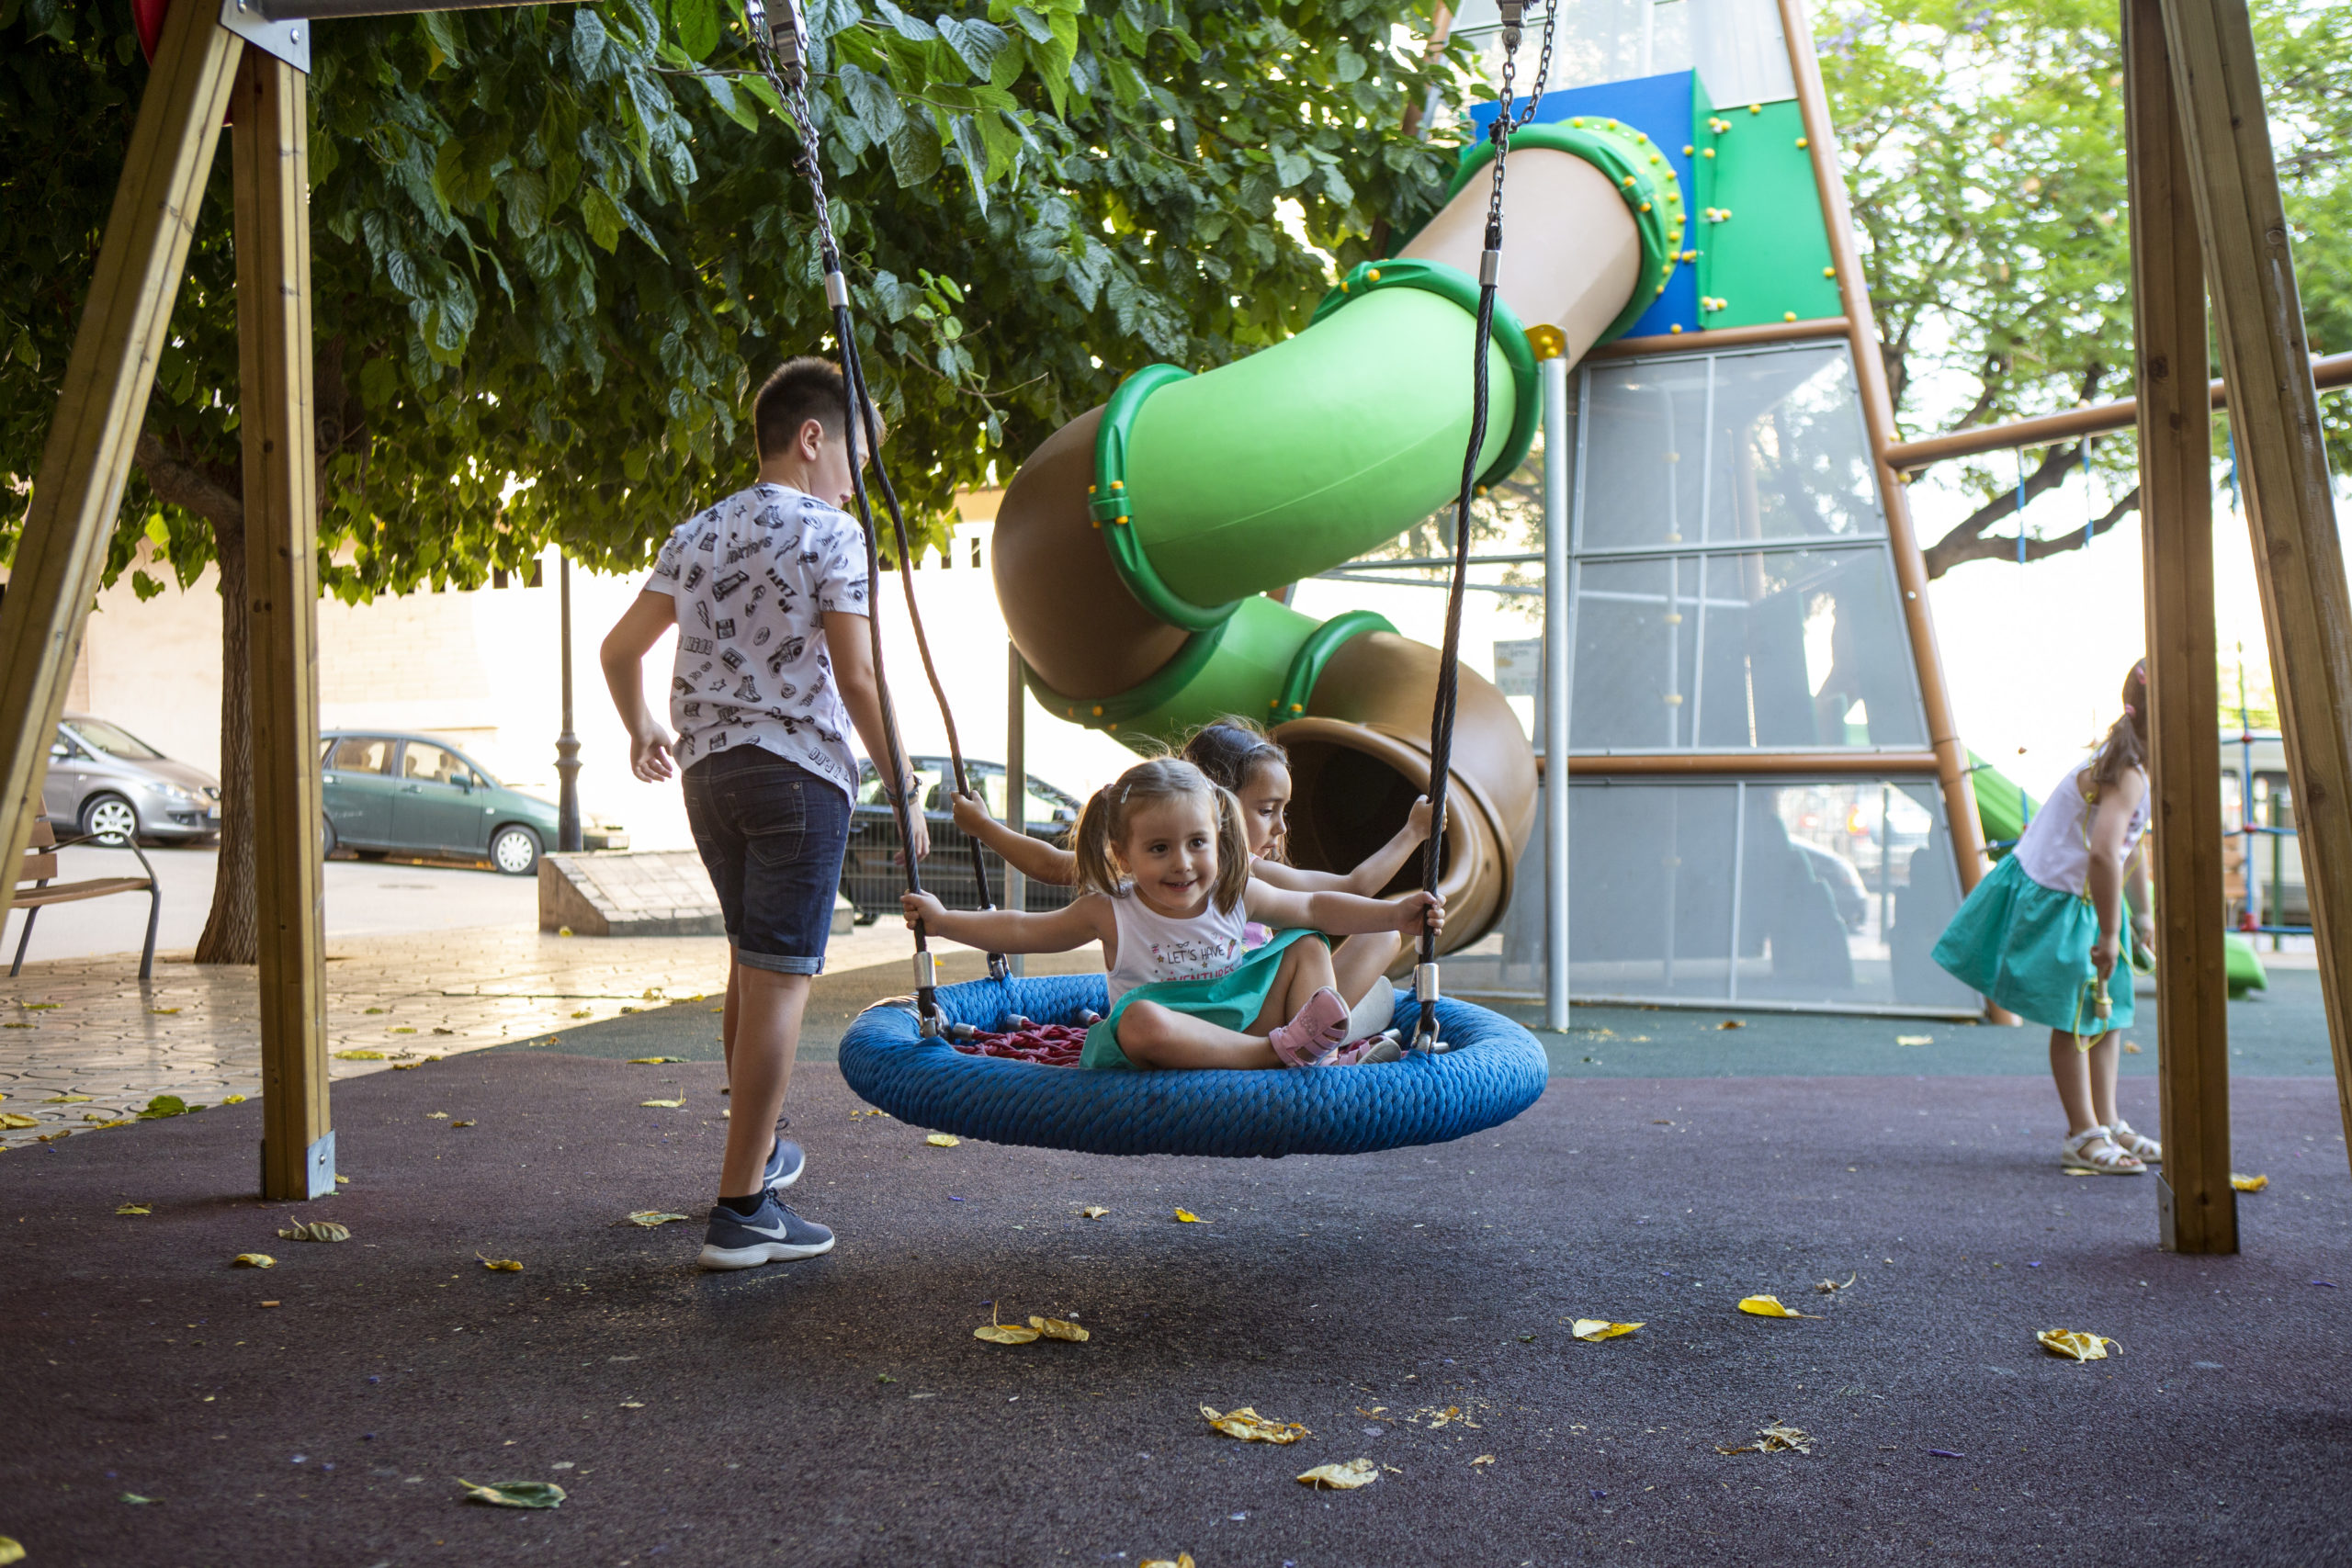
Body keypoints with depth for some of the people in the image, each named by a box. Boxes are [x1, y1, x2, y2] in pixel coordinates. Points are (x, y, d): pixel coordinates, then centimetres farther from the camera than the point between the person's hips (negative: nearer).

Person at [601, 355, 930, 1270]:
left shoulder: (697, 534, 14)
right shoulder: (830, 532, -6)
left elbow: (620, 650, 16)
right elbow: (856, 678, -13)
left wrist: (641, 733, 33)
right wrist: (904, 791, -6)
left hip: (708, 767, 7)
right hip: (798, 767, -7)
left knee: (749, 962, 22)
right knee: (779, 981, -6)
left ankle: (762, 1150, 37)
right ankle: (742, 1209, -6)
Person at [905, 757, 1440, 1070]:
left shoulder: (1236, 896, 2)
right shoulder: (1111, 913, -4)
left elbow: (1316, 909, 10)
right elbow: (1024, 931, 4)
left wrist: (1395, 913, 3)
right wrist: (943, 920, -1)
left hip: (1242, 1022, 5)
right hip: (1167, 1056, -4)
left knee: (1307, 948, 0)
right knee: (1140, 1020, -39)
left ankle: (1325, 1053, -22)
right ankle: (1281, 1053, -41)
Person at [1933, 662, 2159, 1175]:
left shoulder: (2136, 770, 6)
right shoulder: (2125, 777, -26)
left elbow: (2131, 844, 21)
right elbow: (2103, 853, -41)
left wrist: (2141, 914, 24)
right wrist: (2108, 935, -34)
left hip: (2079, 900, 10)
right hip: (2049, 901, -10)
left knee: (2108, 1009, 15)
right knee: (2074, 1019, -2)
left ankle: (2107, 1124, 24)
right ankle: (2083, 1136, 8)